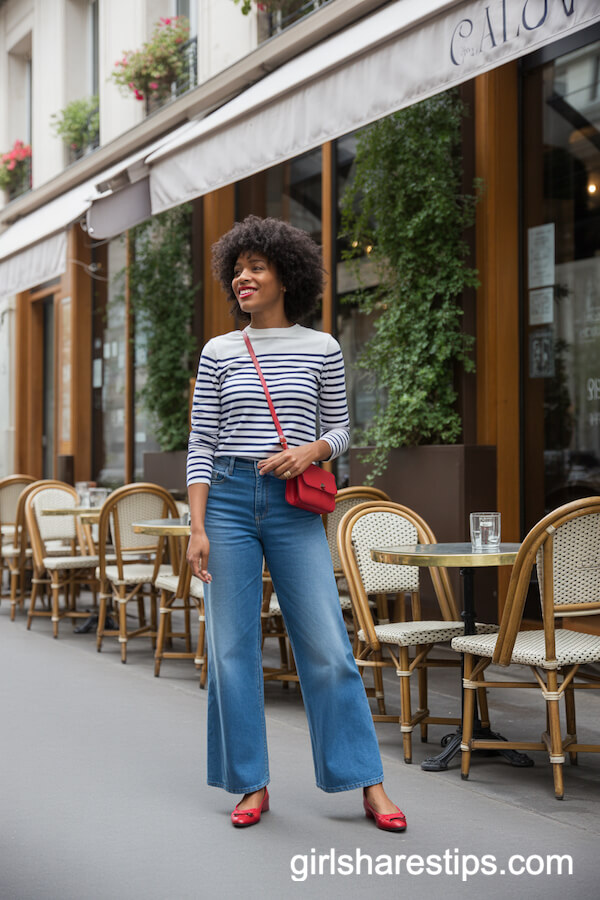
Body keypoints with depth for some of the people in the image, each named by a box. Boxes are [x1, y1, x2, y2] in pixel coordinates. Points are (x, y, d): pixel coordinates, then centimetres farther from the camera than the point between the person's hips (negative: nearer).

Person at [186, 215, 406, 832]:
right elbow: (201, 445, 5)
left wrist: (310, 451, -10)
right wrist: (197, 527, -3)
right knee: (231, 646, 3)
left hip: (295, 505, -1)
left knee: (328, 646, -3)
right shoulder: (218, 352, 7)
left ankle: (369, 784, 8)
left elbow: (339, 428, 12)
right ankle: (252, 785, 15)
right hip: (228, 499, 1)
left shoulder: (321, 349, 6)